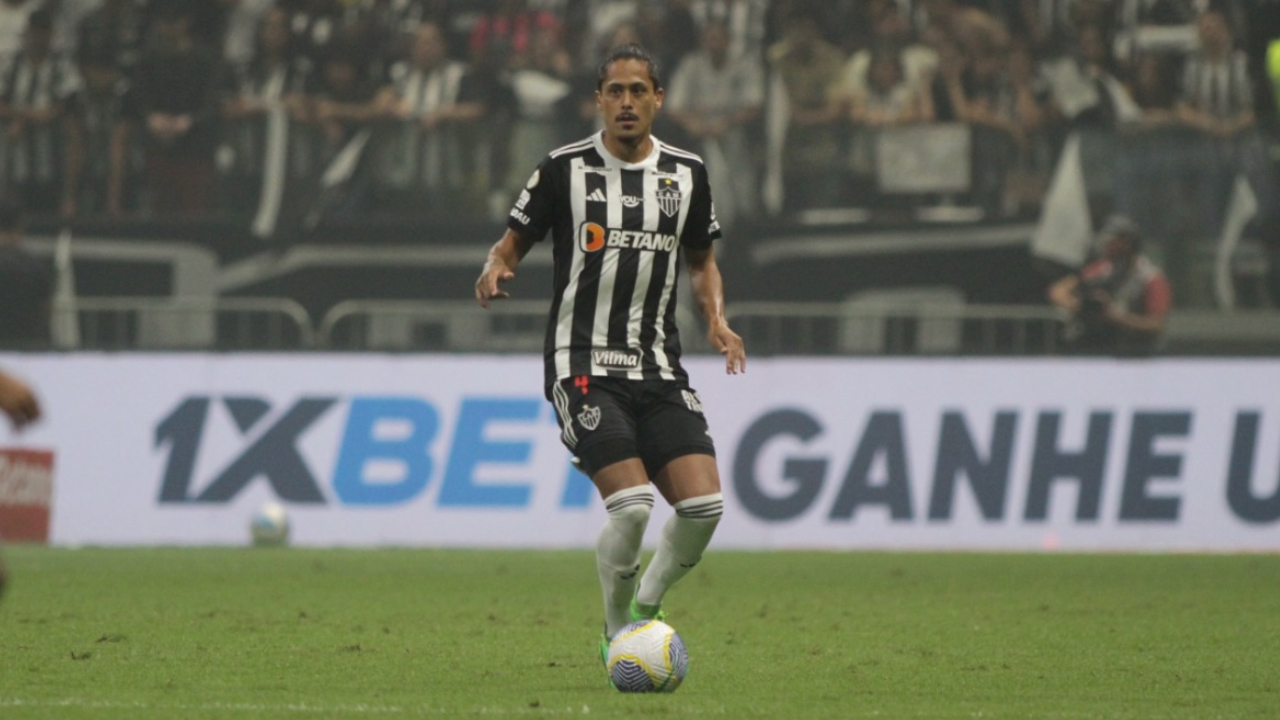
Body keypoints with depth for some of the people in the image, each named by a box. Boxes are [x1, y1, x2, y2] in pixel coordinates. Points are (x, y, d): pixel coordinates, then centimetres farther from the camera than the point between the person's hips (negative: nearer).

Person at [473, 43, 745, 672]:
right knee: (632, 503, -20)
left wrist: (717, 320, 3)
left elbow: (701, 261, 22)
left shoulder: (686, 174, 8)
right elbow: (512, 245, 6)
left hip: (659, 366, 4)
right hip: (584, 366, -4)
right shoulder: (565, 170, -2)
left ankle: (647, 605, 19)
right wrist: (495, 270, -18)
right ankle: (616, 634, 4)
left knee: (704, 505, -10)